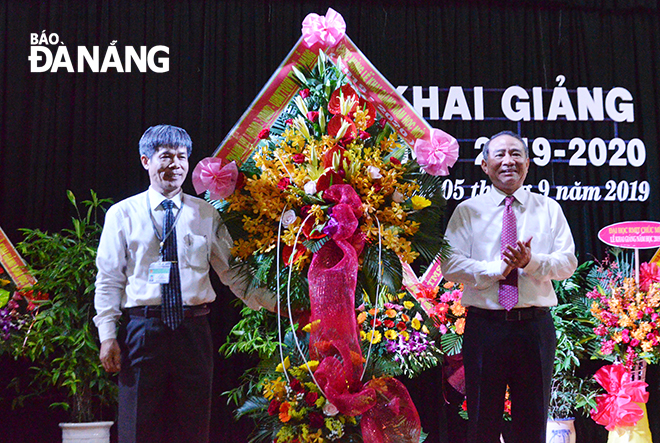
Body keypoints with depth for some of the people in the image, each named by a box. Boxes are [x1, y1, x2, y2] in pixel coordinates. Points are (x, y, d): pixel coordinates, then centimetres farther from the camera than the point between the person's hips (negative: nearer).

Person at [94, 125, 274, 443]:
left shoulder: (206, 214, 8)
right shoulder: (122, 214, 5)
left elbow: (232, 271, 6)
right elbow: (109, 280, 3)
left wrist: (275, 305, -5)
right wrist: (107, 336, -5)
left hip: (193, 330, 2)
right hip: (142, 330, -1)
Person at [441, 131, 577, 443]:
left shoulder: (549, 209, 10)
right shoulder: (467, 211, 6)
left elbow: (568, 262, 1)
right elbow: (450, 265, -4)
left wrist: (531, 262, -17)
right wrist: (496, 269, -17)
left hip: (535, 327, 1)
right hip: (484, 326, -1)